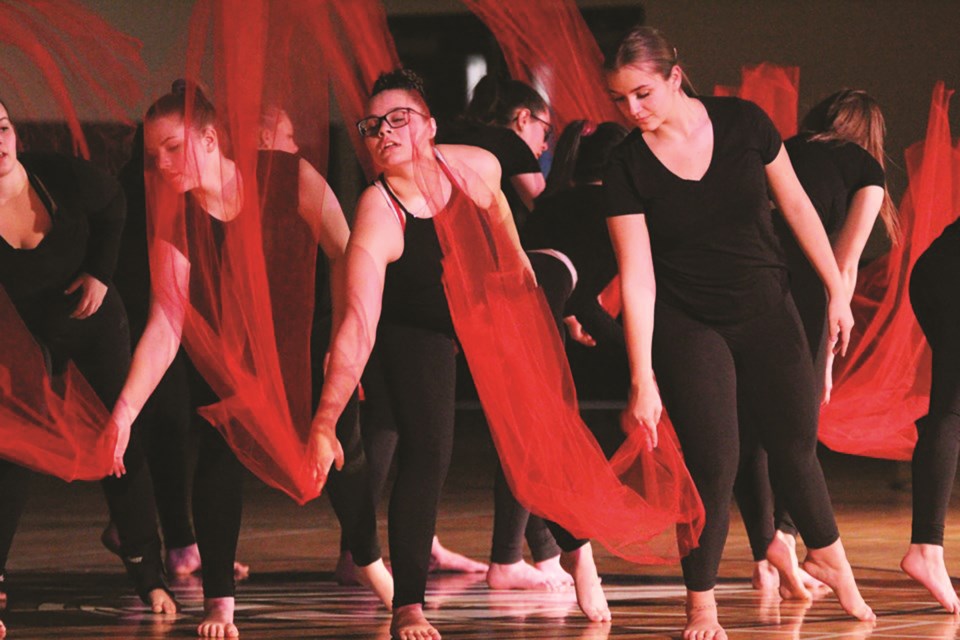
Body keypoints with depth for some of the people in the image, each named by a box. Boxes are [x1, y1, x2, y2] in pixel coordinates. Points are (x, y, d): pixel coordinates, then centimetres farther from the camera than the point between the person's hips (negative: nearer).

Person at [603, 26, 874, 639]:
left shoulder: (743, 123, -11)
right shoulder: (628, 166, -15)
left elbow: (795, 204, 1)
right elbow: (637, 277, -17)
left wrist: (837, 289, 4)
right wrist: (643, 380, -19)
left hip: (767, 310, 2)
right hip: (688, 324, -2)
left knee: (795, 440, 12)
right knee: (713, 462, -9)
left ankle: (828, 554, 39)